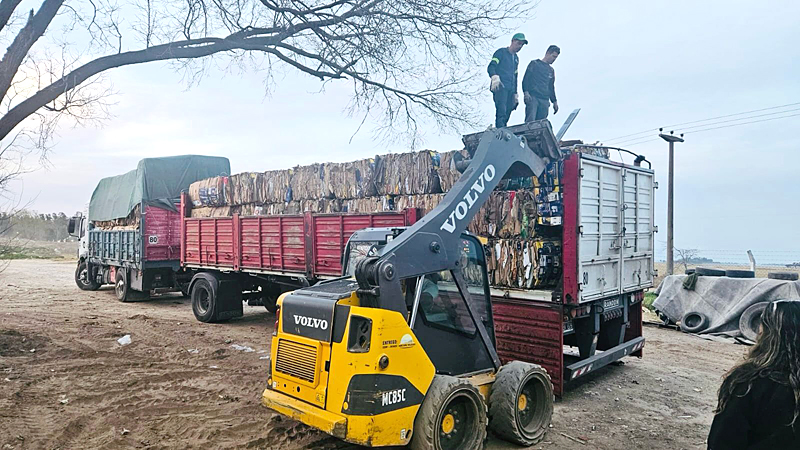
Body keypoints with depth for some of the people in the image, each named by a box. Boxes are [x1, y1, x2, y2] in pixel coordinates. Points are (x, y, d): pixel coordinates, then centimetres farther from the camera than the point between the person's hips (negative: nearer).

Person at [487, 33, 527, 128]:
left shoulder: (516, 58, 29)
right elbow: (491, 67, -7)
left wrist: (516, 94, 25)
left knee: (507, 114, -3)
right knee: (501, 111, -23)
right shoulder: (501, 52, 7)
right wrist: (495, 77, -27)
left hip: (511, 90, 7)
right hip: (500, 87, -7)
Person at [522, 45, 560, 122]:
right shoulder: (534, 64, 9)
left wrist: (554, 101, 25)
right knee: (530, 120, -19)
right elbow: (526, 79, 0)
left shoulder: (551, 70, 26)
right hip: (532, 97, -5)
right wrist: (526, 92, -15)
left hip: (545, 101, 5)